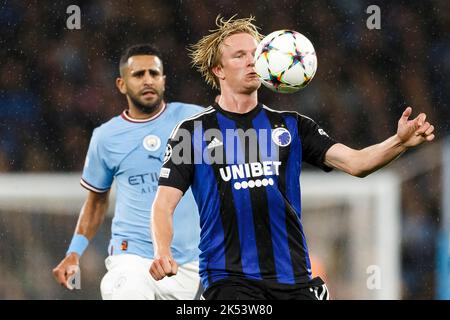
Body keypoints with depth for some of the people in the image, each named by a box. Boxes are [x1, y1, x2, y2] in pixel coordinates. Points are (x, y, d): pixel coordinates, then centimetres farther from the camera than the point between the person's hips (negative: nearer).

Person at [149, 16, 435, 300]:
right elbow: (164, 204, 0)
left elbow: (355, 162, 2)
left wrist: (400, 142, -17)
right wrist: (162, 253, -20)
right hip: (228, 276, -3)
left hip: (294, 277, 3)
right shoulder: (193, 132, 5)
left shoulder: (291, 126, 13)